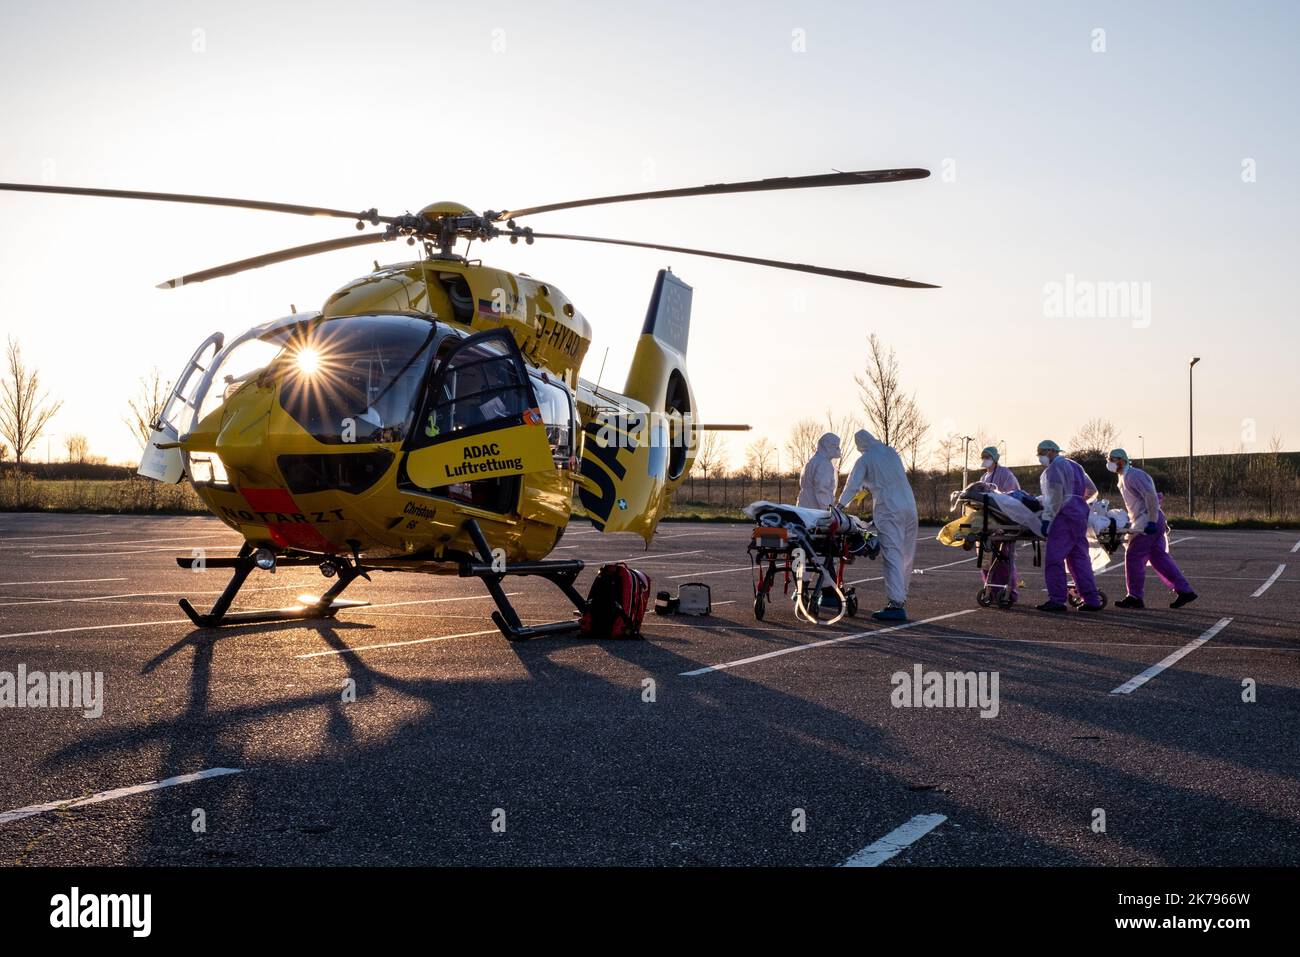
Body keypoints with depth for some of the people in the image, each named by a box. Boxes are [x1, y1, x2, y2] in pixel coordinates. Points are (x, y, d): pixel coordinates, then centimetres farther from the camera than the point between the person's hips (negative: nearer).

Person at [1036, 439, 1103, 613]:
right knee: (1079, 558, 10)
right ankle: (1092, 600, 8)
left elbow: (1056, 497, -17)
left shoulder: (1054, 468, -6)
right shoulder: (1074, 466, 23)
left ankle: (1057, 600, -12)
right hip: (1080, 515, 10)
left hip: (1064, 516, -9)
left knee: (1054, 559, -9)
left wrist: (1047, 519, -18)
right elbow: (1092, 490, 29)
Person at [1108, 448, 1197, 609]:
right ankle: (1184, 590, 9)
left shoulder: (1133, 475, -12)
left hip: (1148, 523, -10)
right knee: (1159, 557, 9)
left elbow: (1151, 496, -22)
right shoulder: (1124, 478, 20)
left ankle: (1134, 597, -1)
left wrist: (1151, 521, -25)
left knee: (1134, 557, -6)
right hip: (1148, 522, 10)